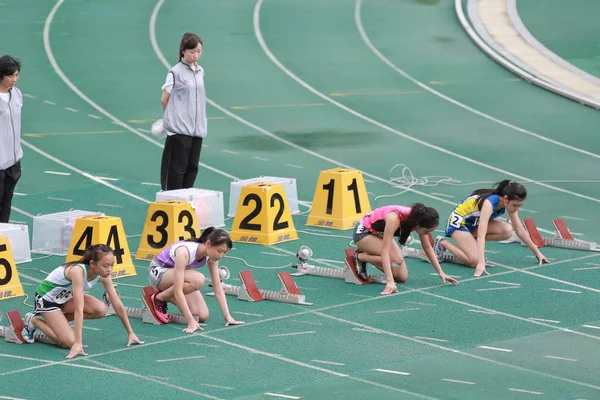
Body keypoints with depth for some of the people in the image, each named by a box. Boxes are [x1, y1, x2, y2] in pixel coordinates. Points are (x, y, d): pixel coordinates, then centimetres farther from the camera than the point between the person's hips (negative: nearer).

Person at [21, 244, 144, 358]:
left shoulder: (103, 275, -16)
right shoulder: (78, 271, -37)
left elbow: (118, 305, -7)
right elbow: (79, 309, -40)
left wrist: (130, 333, -4)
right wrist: (78, 343, -42)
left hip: (65, 296, 7)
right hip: (46, 297, -7)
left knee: (100, 310, -17)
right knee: (70, 342, -20)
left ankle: (55, 320, 3)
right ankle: (34, 321, 3)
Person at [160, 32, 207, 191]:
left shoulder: (200, 72, 10)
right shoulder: (175, 73, -7)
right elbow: (164, 100, 0)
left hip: (196, 129, 6)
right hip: (179, 129, -6)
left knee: (192, 167, 7)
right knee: (177, 168, -4)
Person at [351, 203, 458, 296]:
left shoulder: (418, 218, -19)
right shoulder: (394, 219, -40)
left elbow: (427, 247, -3)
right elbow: (385, 251, -41)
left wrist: (441, 273, -5)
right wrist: (390, 282, -47)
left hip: (380, 234, 7)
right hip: (363, 232, -7)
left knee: (402, 277, -4)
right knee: (396, 259, -29)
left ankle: (365, 255, 11)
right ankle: (360, 257, -7)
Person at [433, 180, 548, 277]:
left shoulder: (509, 203, -13)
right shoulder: (490, 203, -35)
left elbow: (519, 230, -1)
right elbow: (481, 235, -43)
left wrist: (537, 252, 0)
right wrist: (481, 263, -52)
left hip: (474, 222, 7)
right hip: (458, 221, -7)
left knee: (507, 231, -17)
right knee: (474, 261, -23)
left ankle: (471, 242, 2)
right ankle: (443, 243, -2)